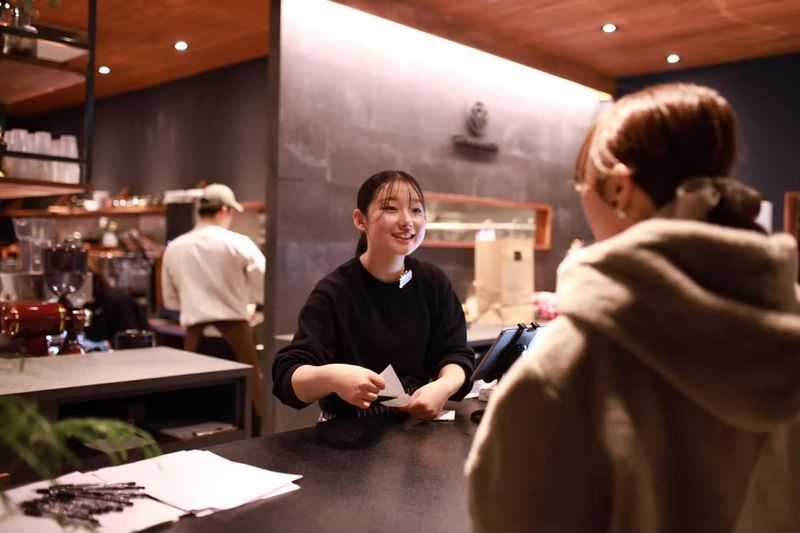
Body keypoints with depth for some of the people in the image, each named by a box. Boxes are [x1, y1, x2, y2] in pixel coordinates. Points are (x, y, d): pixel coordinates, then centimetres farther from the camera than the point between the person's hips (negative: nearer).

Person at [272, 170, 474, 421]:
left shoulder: (434, 282, 3)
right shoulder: (334, 291, -11)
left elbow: (456, 355, 1)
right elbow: (287, 376, -17)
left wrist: (443, 387, -20)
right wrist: (330, 377, -38)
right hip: (348, 431, -3)